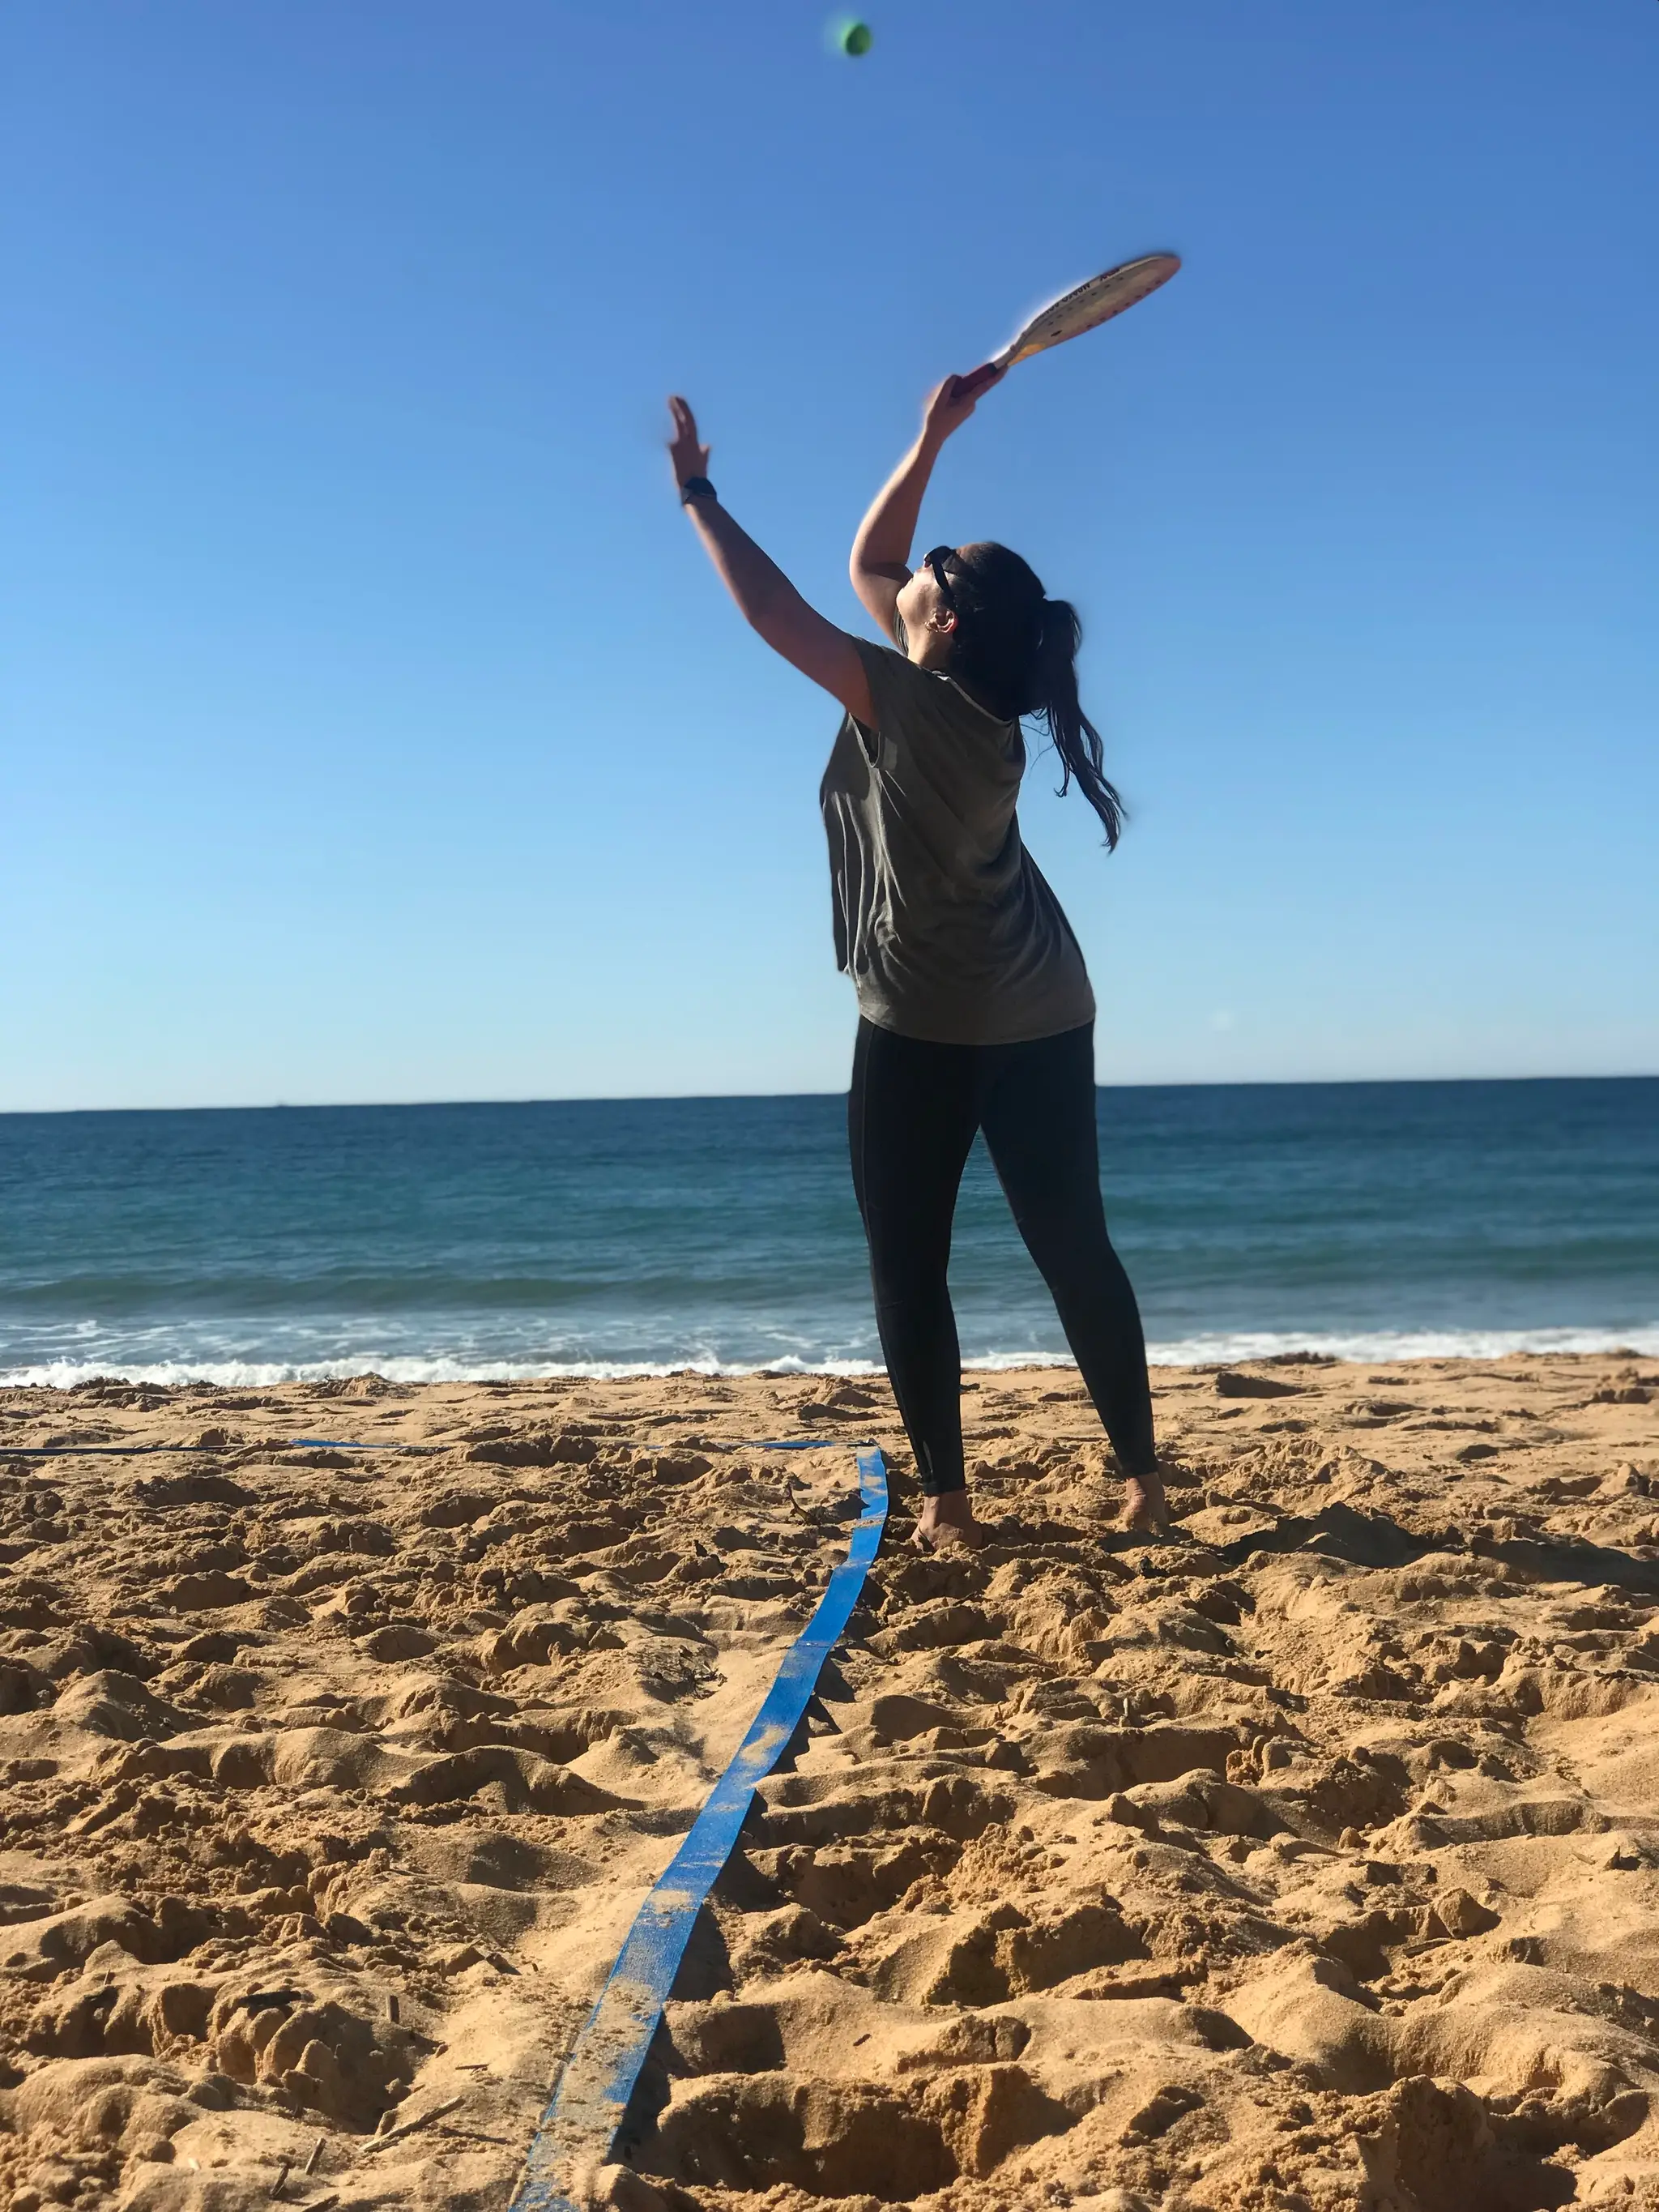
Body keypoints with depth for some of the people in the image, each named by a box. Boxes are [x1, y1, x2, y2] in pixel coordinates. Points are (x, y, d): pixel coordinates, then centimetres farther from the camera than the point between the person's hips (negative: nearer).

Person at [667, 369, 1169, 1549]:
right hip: (1043, 1017, 6)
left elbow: (775, 610, -18)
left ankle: (946, 1502, 7)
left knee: (910, 1265, 2)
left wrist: (700, 498, -9)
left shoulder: (911, 703, -18)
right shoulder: (976, 703, 3)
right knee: (1077, 1252, 6)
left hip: (925, 1028, -6)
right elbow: (867, 567, 13)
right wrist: (932, 438, 11)